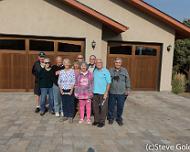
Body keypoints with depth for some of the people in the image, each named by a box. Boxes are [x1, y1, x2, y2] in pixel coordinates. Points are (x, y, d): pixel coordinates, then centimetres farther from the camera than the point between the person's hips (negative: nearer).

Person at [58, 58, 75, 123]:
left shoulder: (72, 71, -3)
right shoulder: (61, 72, 6)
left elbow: (73, 81, -6)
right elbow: (59, 81, 7)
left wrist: (71, 90, -13)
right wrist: (61, 89, -3)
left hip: (70, 90, -3)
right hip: (63, 90, 3)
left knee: (71, 103, 1)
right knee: (64, 103, 9)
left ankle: (70, 116, 12)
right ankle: (65, 115, 23)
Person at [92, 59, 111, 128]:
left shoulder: (106, 71, -7)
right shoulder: (94, 71, 10)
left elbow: (108, 83, -9)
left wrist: (106, 92, -15)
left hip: (103, 93, -5)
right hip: (95, 92, 5)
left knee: (103, 108, 3)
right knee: (95, 107, 12)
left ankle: (102, 121, 16)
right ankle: (96, 120, 26)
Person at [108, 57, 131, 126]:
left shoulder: (124, 70, 2)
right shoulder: (110, 70, 1)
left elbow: (127, 81, 7)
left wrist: (127, 89, 5)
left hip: (121, 93, 0)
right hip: (112, 92, 0)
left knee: (120, 107, 8)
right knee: (111, 106, 9)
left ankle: (119, 119, 27)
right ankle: (111, 118, 28)